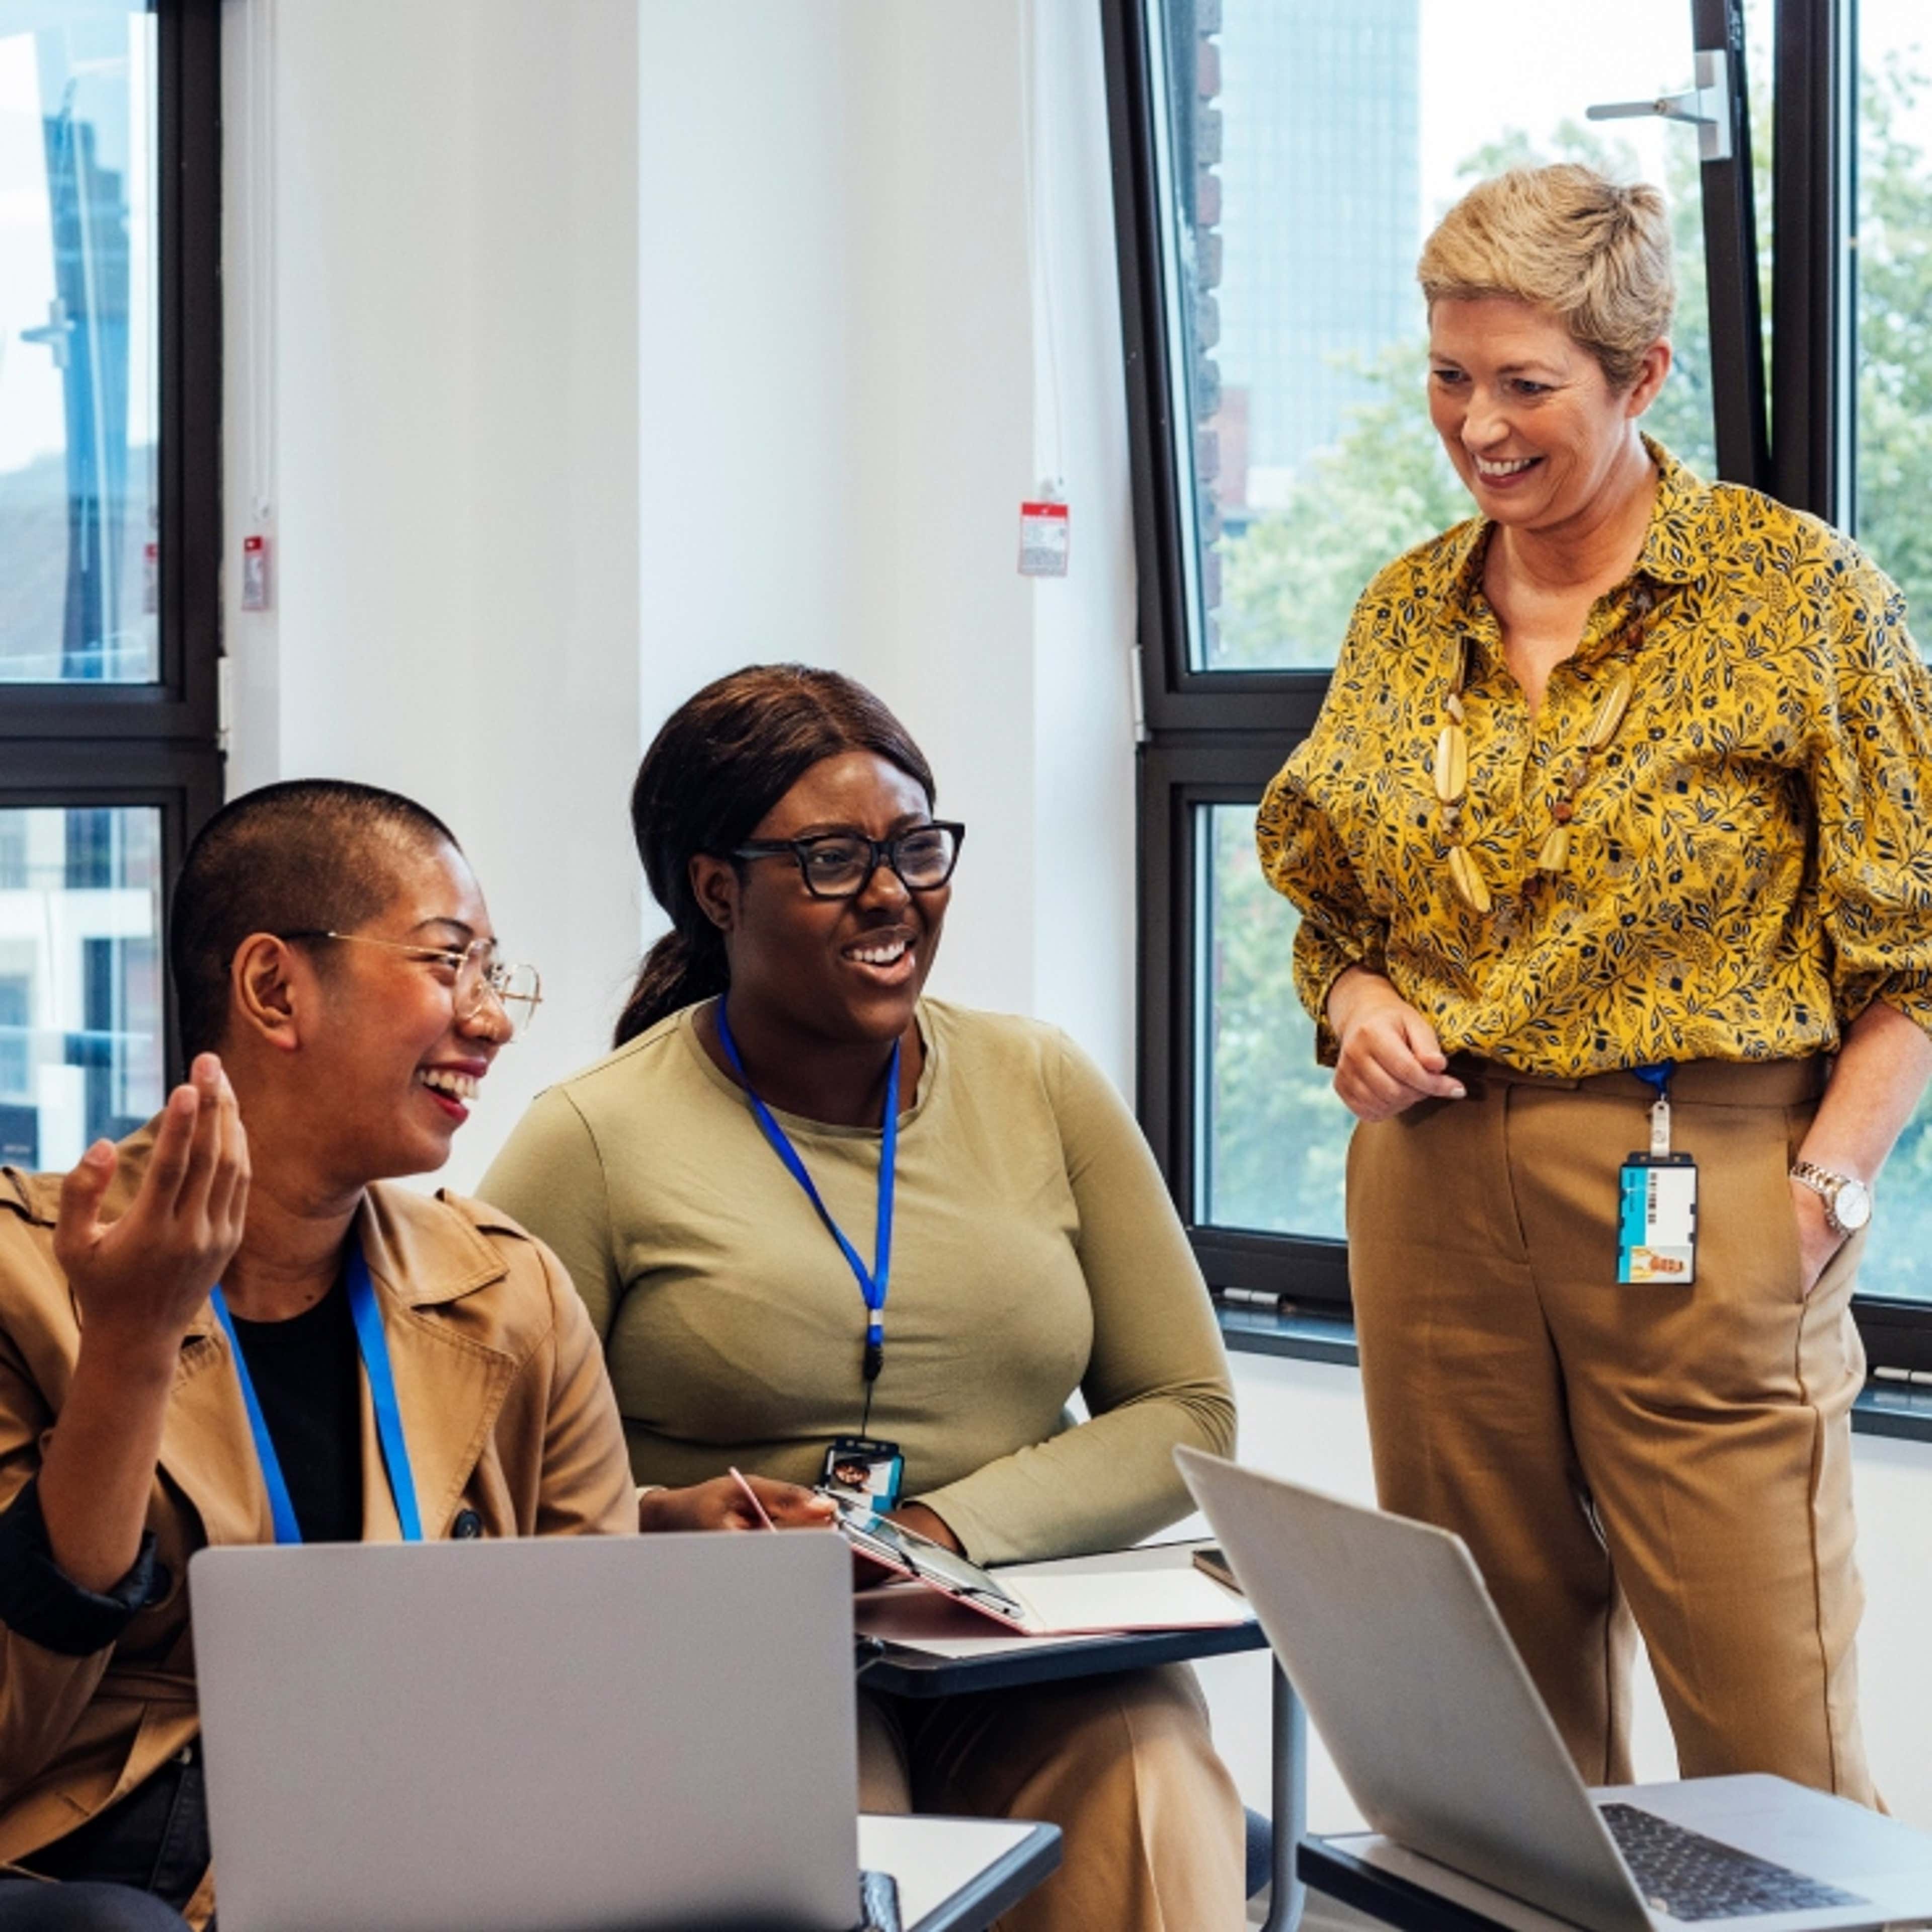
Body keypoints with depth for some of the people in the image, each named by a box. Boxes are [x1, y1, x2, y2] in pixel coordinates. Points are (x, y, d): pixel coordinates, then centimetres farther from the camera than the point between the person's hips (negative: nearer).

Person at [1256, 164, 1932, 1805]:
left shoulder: (1800, 592, -2)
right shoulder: (1407, 612, 12)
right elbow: (1324, 890, 23)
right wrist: (1352, 999, 2)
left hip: (1695, 1194, -4)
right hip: (1434, 1188, 5)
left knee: (1770, 1741, -7)